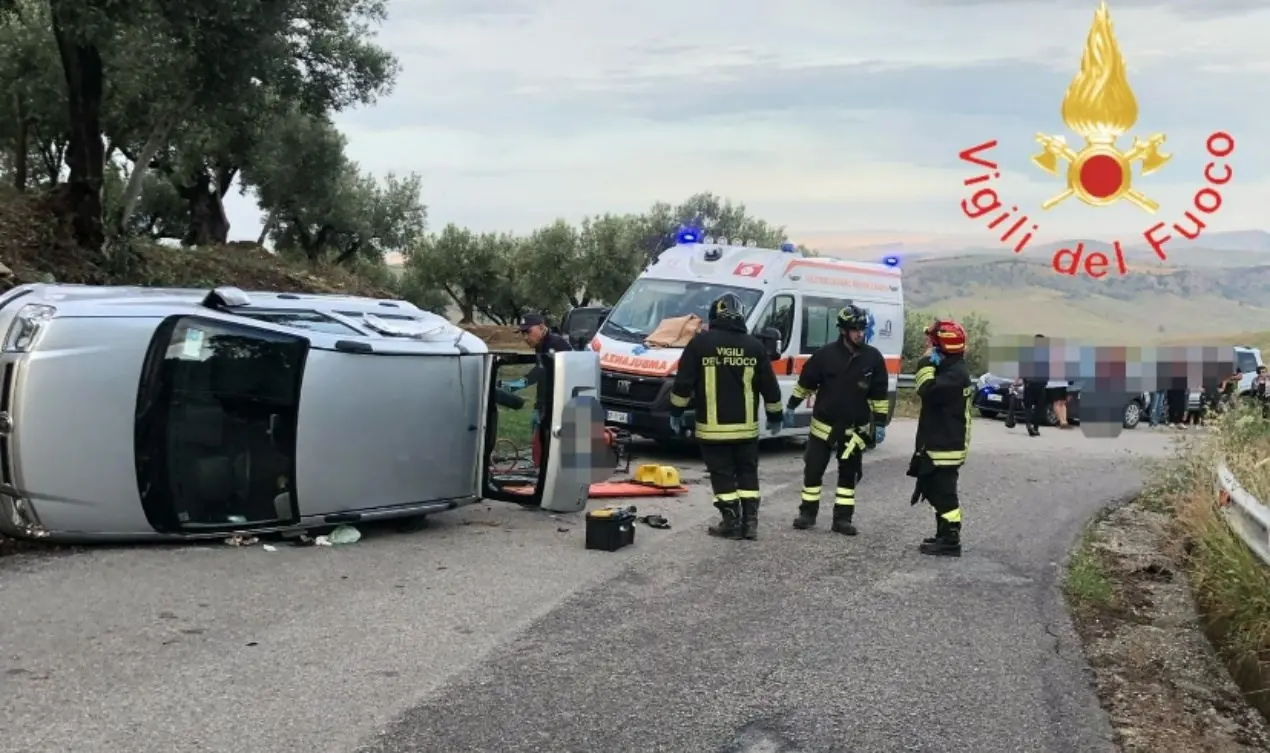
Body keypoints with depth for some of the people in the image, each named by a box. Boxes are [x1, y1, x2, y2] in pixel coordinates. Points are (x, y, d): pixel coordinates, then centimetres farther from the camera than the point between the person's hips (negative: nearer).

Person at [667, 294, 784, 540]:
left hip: (712, 427, -3)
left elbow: (683, 383, -6)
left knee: (722, 475, 4)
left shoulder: (700, 342, -6)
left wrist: (676, 413, 6)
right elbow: (770, 387, 7)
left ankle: (732, 522, 4)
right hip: (746, 426, 3)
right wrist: (775, 417, 19)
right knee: (747, 473, 13)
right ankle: (750, 522, 11)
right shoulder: (754, 346, 3)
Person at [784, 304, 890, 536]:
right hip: (823, 425, -1)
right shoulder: (825, 354, -10)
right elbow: (805, 383, 1)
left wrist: (880, 424, -2)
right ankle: (807, 513, 16)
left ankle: (843, 518, 15)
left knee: (849, 474, 7)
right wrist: (790, 408, 4)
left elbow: (880, 394, 0)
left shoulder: (873, 358, -5)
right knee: (813, 469, 4)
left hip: (855, 429, 1)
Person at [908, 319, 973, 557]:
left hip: (946, 447, -11)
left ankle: (950, 542, -3)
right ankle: (945, 535, 27)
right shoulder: (949, 369, 15)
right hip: (937, 444, 11)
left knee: (944, 493, -7)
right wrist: (929, 365, 9)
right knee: (936, 491, 18)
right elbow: (933, 394, 21)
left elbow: (928, 391, -30)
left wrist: (926, 364, -19)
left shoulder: (956, 373, -19)